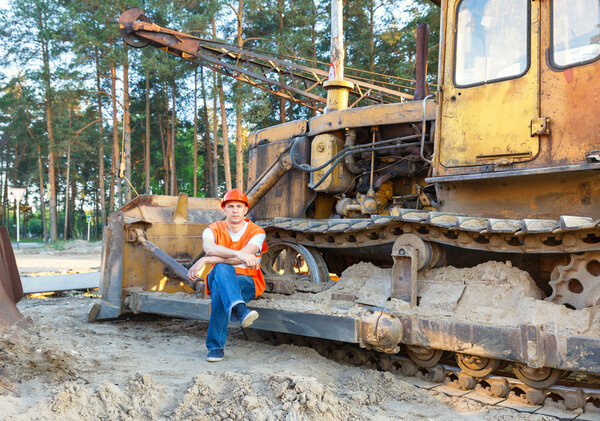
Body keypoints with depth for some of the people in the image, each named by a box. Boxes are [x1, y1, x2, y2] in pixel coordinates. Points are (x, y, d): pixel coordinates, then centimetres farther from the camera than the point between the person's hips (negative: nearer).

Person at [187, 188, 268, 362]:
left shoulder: (256, 232, -6)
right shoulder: (213, 230, 0)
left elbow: (239, 259, -24)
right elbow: (209, 248, -26)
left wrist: (205, 260, -28)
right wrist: (238, 253, -44)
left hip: (247, 283, -1)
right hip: (217, 279, 2)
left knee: (220, 289, -38)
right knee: (222, 268, -38)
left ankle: (216, 346, -39)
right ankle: (239, 309, -64)